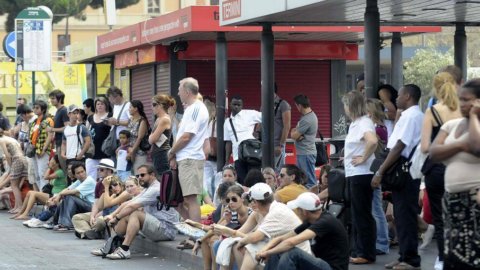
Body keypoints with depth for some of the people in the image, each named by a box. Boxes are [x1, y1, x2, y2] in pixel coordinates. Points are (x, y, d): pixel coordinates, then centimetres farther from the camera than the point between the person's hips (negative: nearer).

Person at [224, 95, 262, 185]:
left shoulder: (249, 114, 2)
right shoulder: (227, 122, 15)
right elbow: (228, 142, 15)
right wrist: (227, 160, 9)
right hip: (237, 157, 4)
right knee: (242, 183, 3)